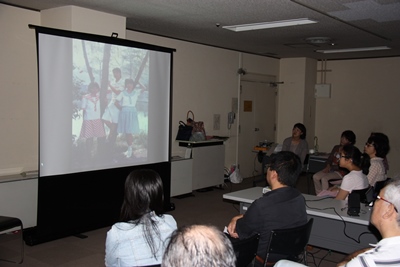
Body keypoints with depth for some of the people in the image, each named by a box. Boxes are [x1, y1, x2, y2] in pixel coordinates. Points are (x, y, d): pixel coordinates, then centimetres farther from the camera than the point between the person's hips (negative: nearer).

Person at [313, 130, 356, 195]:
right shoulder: (336, 147, 14)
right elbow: (330, 159, 17)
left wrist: (331, 167, -13)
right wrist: (328, 166, -4)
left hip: (341, 172, -7)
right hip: (331, 169, 7)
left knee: (324, 178, -31)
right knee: (315, 176, -17)